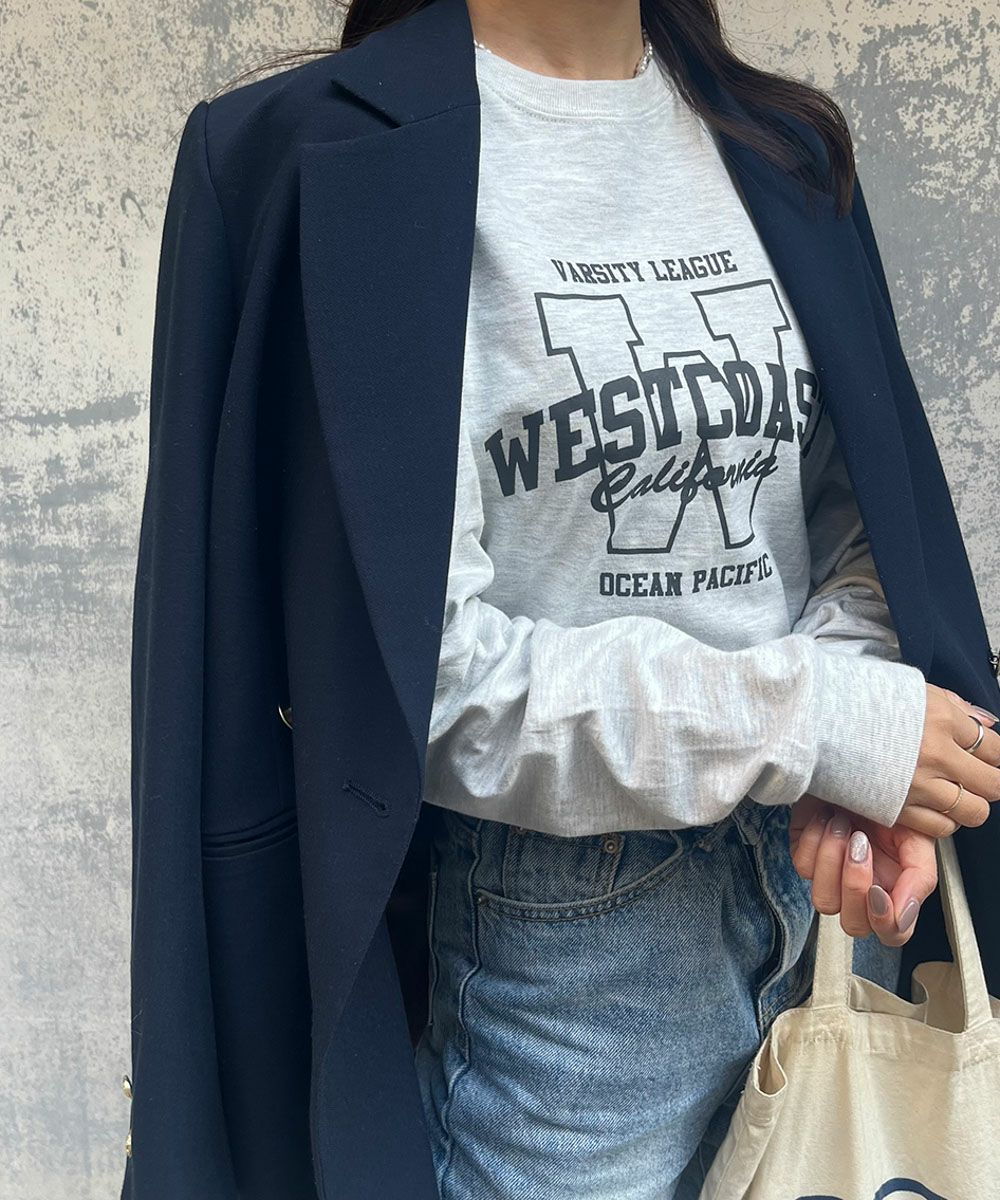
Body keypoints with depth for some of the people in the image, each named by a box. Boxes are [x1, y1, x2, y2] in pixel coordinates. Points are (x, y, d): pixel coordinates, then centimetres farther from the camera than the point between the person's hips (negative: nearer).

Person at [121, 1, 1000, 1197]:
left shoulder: (780, 144, 8)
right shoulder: (350, 153, -11)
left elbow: (861, 511, 9)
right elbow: (420, 664, -18)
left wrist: (861, 743, -10)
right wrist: (819, 724, -16)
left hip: (825, 886, 6)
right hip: (560, 928, -5)